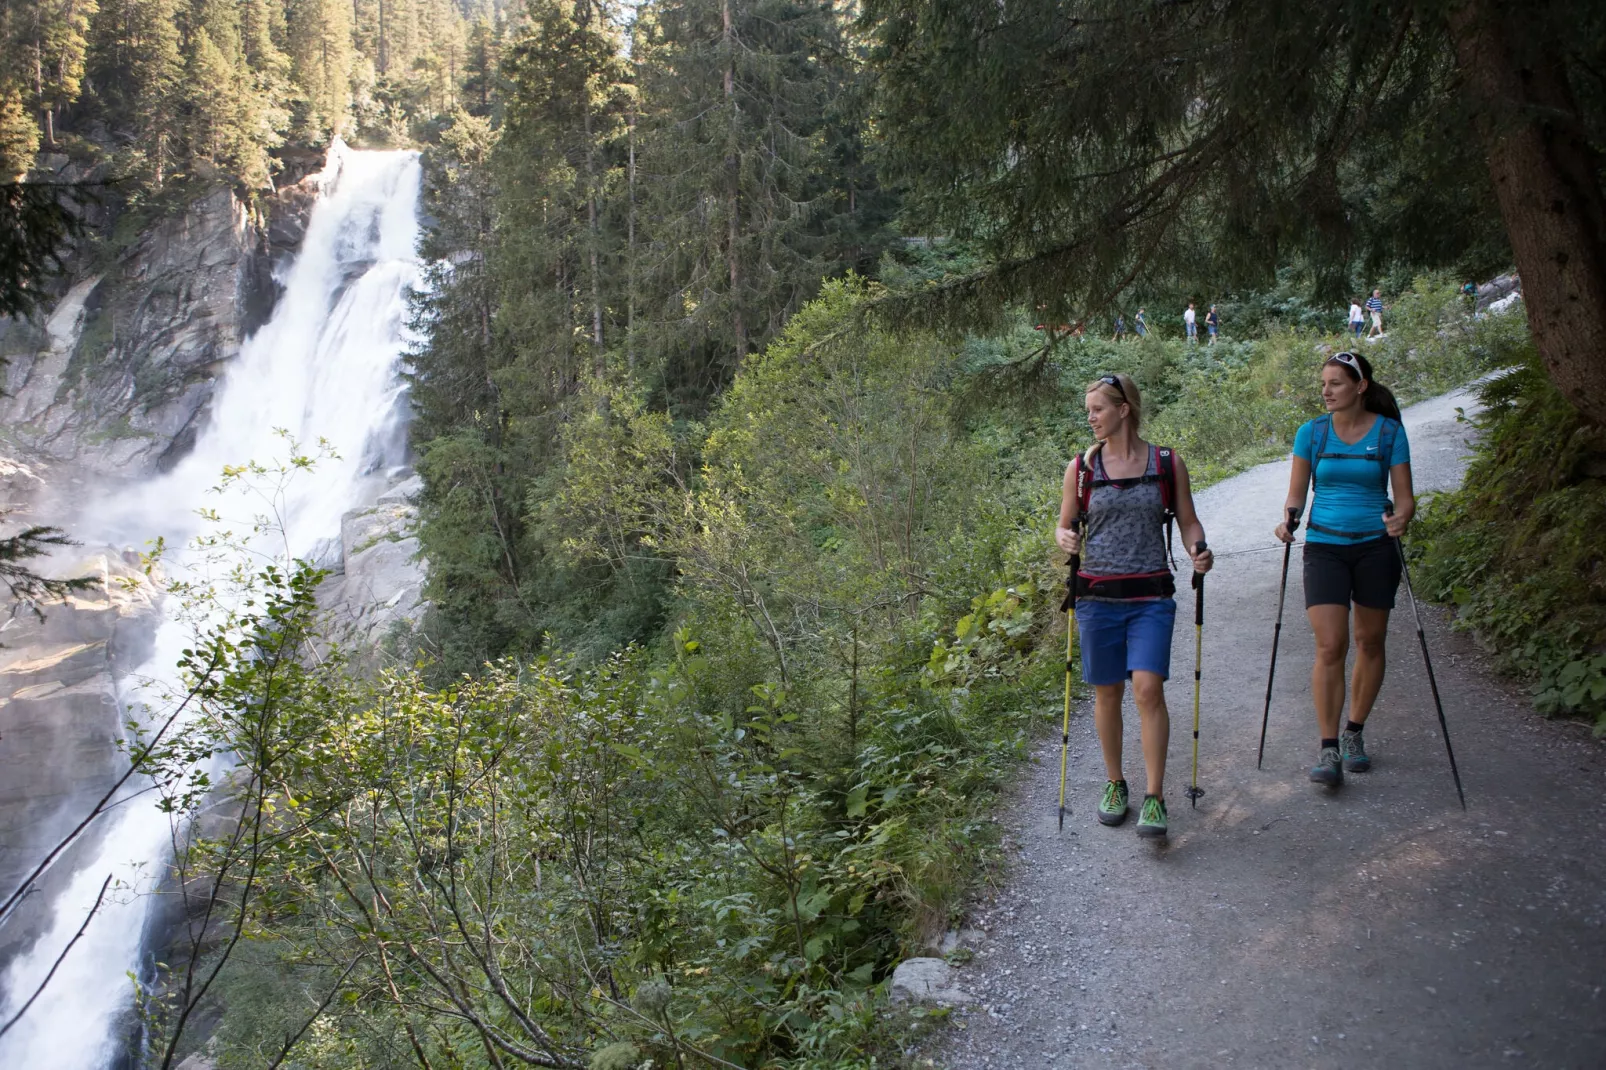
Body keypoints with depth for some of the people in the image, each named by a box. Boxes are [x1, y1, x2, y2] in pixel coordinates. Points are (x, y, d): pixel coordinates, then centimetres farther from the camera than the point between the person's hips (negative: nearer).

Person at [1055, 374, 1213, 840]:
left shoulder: (1167, 463, 3)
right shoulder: (1082, 468, 4)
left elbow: (1187, 520, 10)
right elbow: (1064, 524, 10)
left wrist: (1198, 550, -10)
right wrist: (1066, 539, -12)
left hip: (1151, 596, -1)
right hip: (1098, 595, 2)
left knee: (1148, 688, -13)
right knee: (1106, 693, 8)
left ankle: (1154, 798, -6)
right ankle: (1114, 784, 26)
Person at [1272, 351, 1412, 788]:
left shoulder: (1389, 432, 0)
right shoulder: (1311, 433, 3)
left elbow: (1404, 496, 0)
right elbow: (1296, 494, 7)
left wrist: (1400, 519, -21)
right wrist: (1287, 521, -13)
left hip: (1374, 546, 1)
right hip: (1324, 546, 0)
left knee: (1370, 643, 9)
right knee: (1330, 645, -11)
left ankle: (1354, 733, 27)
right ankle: (1328, 748, -6)